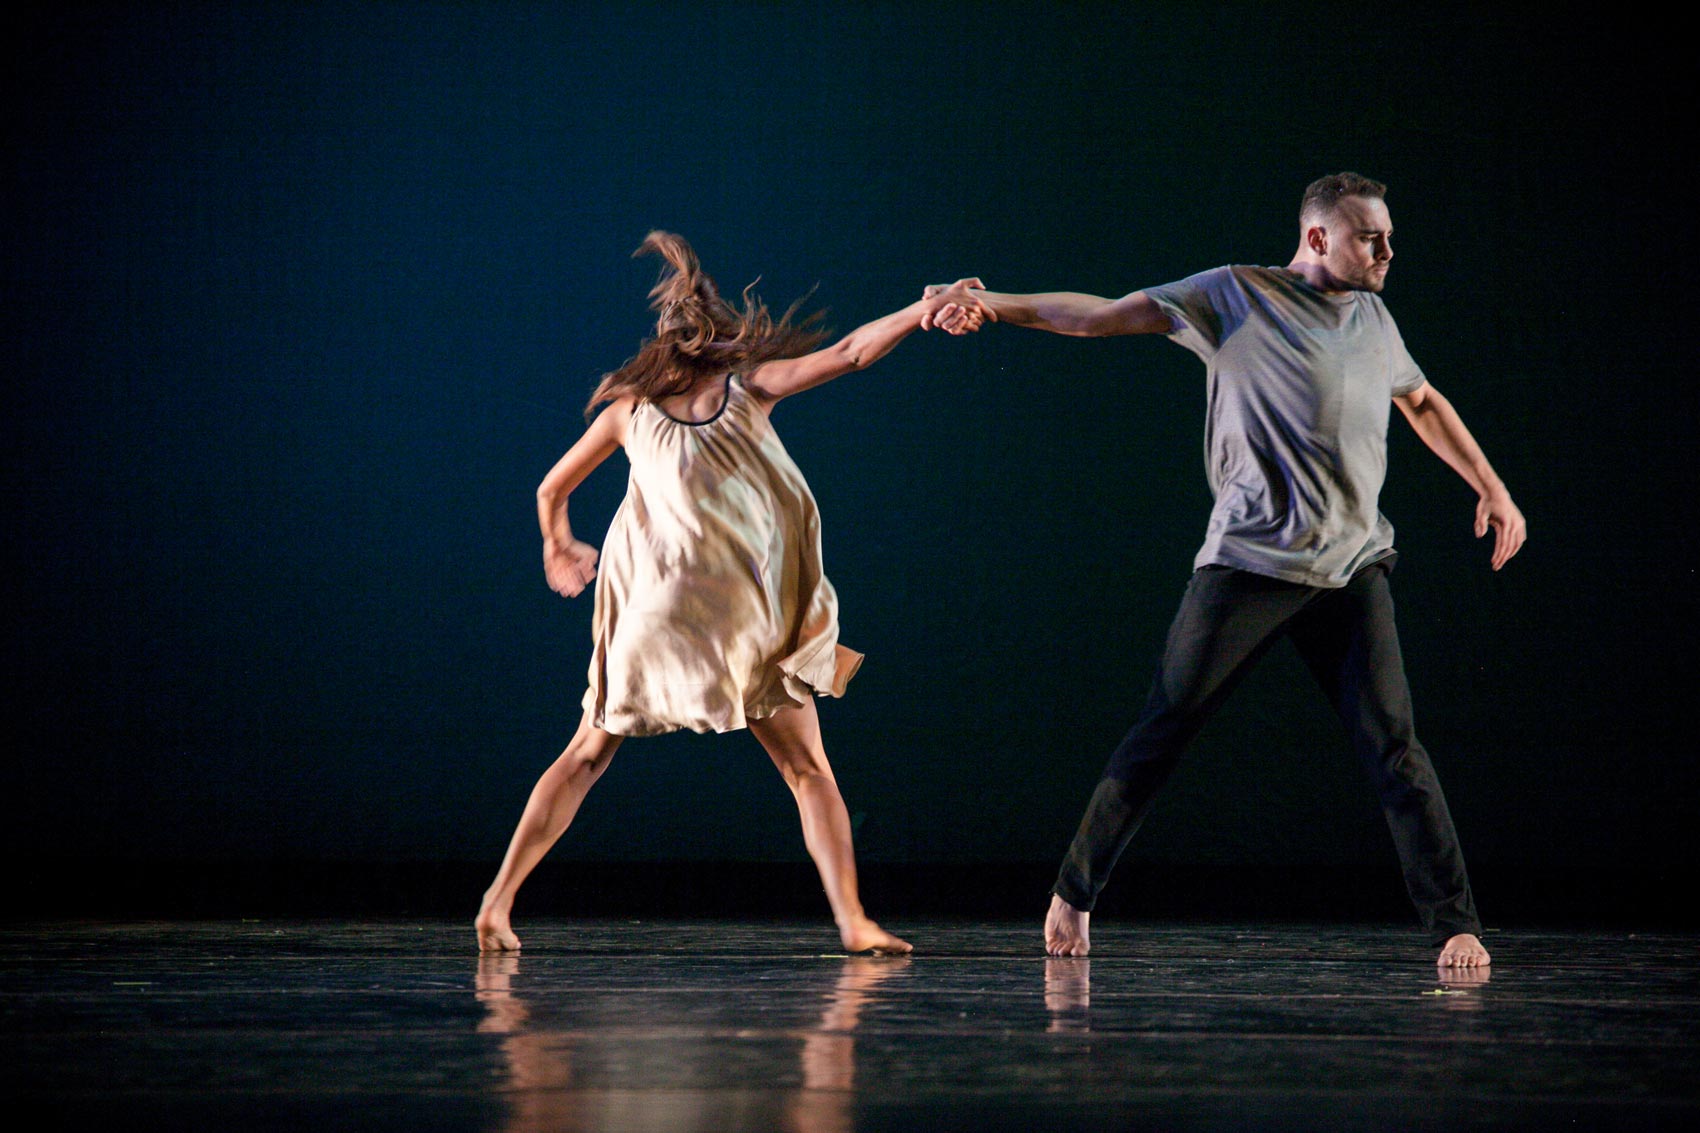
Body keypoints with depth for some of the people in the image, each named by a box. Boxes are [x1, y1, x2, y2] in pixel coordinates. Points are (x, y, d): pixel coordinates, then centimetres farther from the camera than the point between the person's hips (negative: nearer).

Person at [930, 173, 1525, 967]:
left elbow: (1424, 403, 33)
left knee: (1393, 747, -5)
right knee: (1162, 729, 1)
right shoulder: (1239, 297, -2)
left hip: (1353, 569, 4)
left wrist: (1491, 488, 31)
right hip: (1249, 561, -4)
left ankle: (1455, 924, -1)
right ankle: (1074, 892, 16)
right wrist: (993, 305, -15)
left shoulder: (1373, 320, 15)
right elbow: (1108, 315, -6)